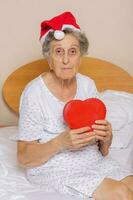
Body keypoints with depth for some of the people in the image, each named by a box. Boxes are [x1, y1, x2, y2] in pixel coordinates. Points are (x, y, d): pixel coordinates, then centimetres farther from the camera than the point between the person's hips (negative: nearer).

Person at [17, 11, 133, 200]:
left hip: (94, 161, 5)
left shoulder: (88, 85, 1)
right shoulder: (34, 93, -15)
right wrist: (61, 142, -28)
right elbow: (24, 157, -12)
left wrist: (106, 137, -17)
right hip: (55, 171, -5)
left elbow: (102, 150, 8)